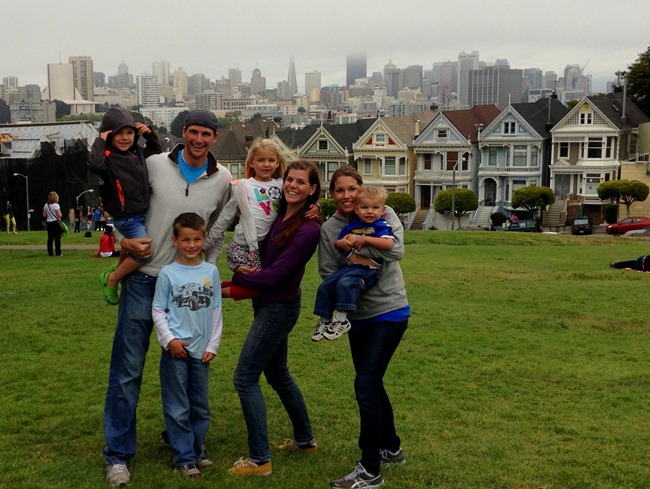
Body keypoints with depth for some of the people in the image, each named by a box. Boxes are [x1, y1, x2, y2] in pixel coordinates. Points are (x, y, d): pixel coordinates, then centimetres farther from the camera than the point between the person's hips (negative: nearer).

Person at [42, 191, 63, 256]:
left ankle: (50, 253, 9)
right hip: (56, 222, -6)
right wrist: (60, 214, 5)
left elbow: (44, 215, 7)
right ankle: (58, 253, -2)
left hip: (48, 223, 6)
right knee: (57, 238, -2)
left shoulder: (45, 205, 6)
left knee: (50, 238, 9)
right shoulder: (56, 205, -12)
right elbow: (59, 215, -16)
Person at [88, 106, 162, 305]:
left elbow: (157, 152, 26)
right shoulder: (107, 156, -15)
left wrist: (150, 134, 9)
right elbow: (94, 164, -38)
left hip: (142, 213, 9)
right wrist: (100, 141, -24)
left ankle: (118, 268, 57)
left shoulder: (137, 153, 8)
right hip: (126, 217, -9)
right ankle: (111, 279, 1)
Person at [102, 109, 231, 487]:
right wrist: (126, 239, -9)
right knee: (129, 367, -1)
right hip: (144, 278, -2)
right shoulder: (154, 165, -4)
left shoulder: (222, 179, 1)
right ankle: (118, 454, 11)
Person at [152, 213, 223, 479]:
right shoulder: (167, 273, -5)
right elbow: (157, 311, -1)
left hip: (201, 351, 3)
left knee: (201, 407, 13)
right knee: (178, 408, 3)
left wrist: (212, 345, 3)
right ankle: (183, 458, 13)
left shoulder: (211, 271, 3)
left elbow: (216, 311, 6)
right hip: (175, 351, -3)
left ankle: (197, 451, 28)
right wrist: (169, 340, -11)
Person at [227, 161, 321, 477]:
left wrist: (235, 279, -12)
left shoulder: (308, 228, -19)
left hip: (278, 307, -9)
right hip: (269, 305, 9)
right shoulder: (280, 213, 4)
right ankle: (305, 439, 37)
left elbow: (274, 275, -21)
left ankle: (260, 460, 3)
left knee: (245, 377, -6)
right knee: (277, 372, 21)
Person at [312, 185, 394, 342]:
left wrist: (365, 239, -19)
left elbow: (388, 244, -22)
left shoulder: (381, 226, -4)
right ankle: (324, 320, 10)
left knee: (345, 284, -32)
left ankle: (341, 320, -20)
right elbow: (336, 242, 22)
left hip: (367, 270, -7)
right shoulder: (352, 224, 14)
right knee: (325, 286, -4)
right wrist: (341, 243, -4)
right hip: (348, 266, 7)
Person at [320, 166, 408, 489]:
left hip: (389, 311, -5)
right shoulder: (329, 229, 0)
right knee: (372, 384, 16)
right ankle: (391, 448, 38)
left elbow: (396, 250, -21)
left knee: (365, 384, -11)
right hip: (357, 314, 5)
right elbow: (328, 273, -4)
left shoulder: (383, 213, -7)